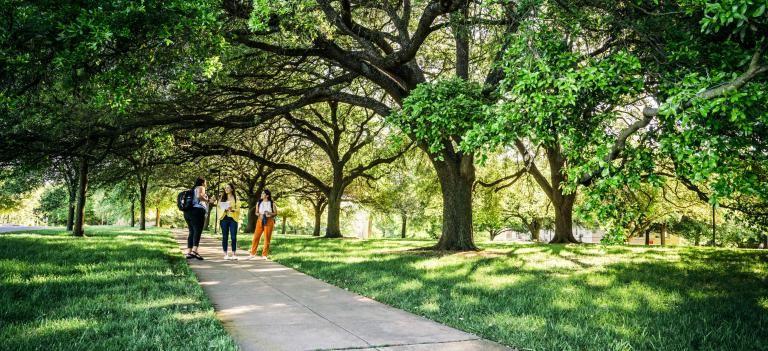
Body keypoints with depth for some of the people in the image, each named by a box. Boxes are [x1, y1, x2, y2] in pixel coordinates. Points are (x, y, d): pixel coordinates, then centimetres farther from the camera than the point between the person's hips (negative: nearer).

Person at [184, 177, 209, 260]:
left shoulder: (193, 189, 27)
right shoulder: (200, 188, 3)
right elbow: (199, 196, -17)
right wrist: (206, 199, -2)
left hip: (188, 212, 9)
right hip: (197, 211, -9)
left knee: (192, 232, 8)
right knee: (198, 231, -15)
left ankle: (188, 252, 2)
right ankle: (194, 251, -29)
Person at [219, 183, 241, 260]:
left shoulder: (235, 198, 6)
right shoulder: (222, 197, 11)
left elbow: (238, 209, 0)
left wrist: (232, 209, -17)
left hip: (233, 219, -1)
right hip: (224, 219, 2)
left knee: (233, 236, -4)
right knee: (225, 236, 1)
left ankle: (234, 254, 1)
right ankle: (225, 254, 4)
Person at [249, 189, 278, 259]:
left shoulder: (272, 203, 1)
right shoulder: (259, 203, 9)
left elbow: (276, 213, 3)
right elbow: (256, 212, 13)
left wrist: (270, 214, -15)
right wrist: (260, 214, -8)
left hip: (269, 221, -2)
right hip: (260, 221, 2)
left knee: (267, 238, -2)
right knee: (256, 236, -3)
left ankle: (264, 255, 6)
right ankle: (253, 253, 5)